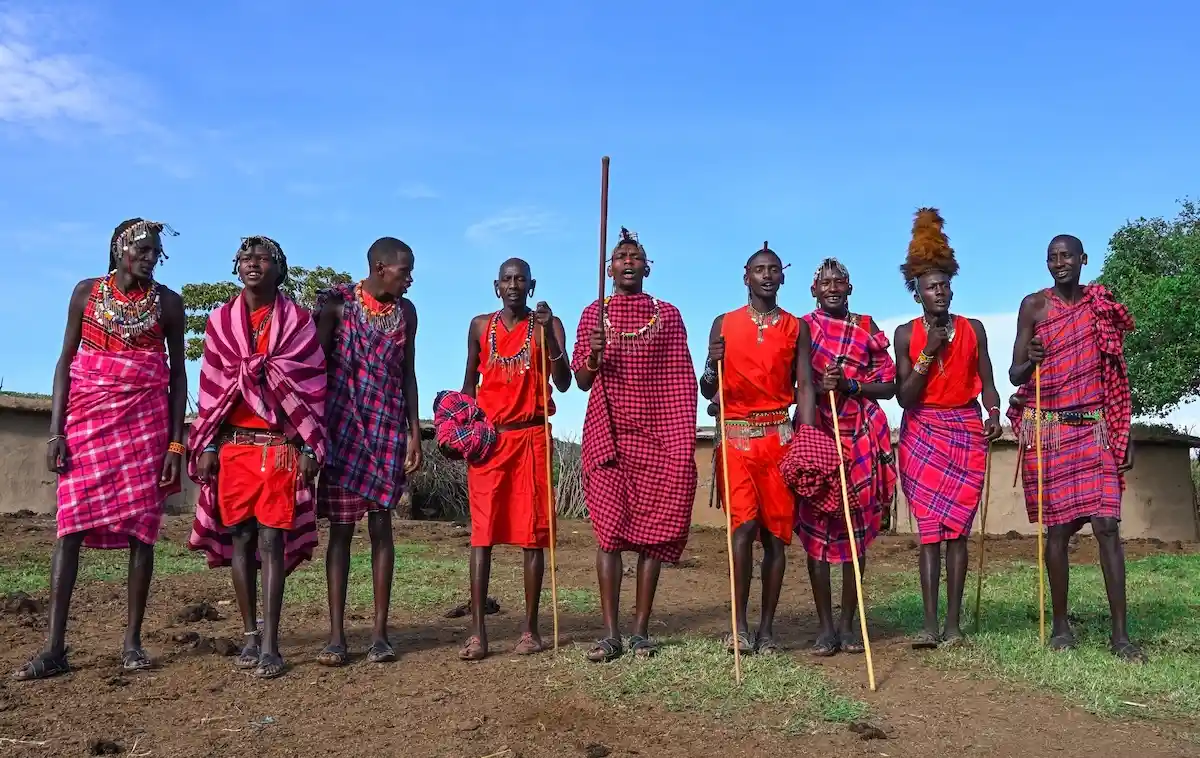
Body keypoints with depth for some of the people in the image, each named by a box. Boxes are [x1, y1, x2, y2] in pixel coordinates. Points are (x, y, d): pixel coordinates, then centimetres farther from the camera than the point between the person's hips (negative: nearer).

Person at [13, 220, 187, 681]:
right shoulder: (87, 293, 7)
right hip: (88, 417, 1)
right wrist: (55, 431, -3)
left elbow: (177, 374, 5)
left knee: (141, 529, -2)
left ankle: (132, 641, 6)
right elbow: (66, 361, 6)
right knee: (70, 526, -5)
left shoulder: (167, 302, 5)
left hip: (146, 421, 0)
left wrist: (176, 442, -2)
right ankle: (54, 647, -3)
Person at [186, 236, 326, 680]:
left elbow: (311, 385, 1)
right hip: (233, 444, 3)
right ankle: (250, 636, 15)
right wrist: (205, 445, 4)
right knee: (239, 539, 4)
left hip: (281, 446, -3)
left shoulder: (298, 321, 4)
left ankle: (270, 645, -5)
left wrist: (310, 447, -5)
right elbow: (211, 386, 11)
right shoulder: (221, 320, 12)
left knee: (271, 540, -6)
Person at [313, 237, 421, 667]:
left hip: (388, 427, 3)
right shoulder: (336, 303, -3)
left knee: (381, 525, 1)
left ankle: (380, 632, 6)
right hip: (342, 425, -2)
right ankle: (336, 635, 6)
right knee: (340, 527, 0)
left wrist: (414, 433, 5)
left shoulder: (405, 311, 8)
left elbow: (407, 374, 11)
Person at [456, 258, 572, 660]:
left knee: (532, 532, -1)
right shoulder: (481, 326, 12)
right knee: (482, 532, -3)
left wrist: (548, 335, -18)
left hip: (531, 436, -2)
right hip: (488, 437, 2)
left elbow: (563, 383, -6)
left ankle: (530, 628, 6)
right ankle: (477, 631, -2)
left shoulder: (548, 324, 4)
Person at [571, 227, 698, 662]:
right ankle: (610, 633, -3)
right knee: (609, 530, -5)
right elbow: (582, 381, 8)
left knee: (653, 530, 0)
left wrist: (685, 442, -2)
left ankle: (641, 630, 7)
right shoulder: (594, 314, 11)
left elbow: (682, 381, 8)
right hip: (607, 432, 0)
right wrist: (593, 357, -15)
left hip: (657, 435, 1)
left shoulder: (667, 314, 11)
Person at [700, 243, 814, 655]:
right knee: (744, 524, -13)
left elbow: (805, 386, 5)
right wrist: (712, 366, -14)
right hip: (736, 434, -1)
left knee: (776, 532, 2)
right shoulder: (724, 324, 9)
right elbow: (708, 391, 9)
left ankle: (766, 627, 10)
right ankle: (739, 624, -5)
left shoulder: (796, 327, 10)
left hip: (779, 435, 1)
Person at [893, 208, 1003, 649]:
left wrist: (994, 415, -12)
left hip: (967, 431, 1)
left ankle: (953, 625, 3)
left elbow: (986, 383, 7)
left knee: (956, 529, 0)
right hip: (922, 433, -1)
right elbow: (904, 396, -4)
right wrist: (929, 353, -12)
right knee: (930, 529, -4)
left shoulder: (973, 329, 6)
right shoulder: (906, 334, 2)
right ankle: (930, 625, -4)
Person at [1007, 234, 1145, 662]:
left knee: (1107, 524, -5)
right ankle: (1060, 624, 13)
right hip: (1049, 428, -2)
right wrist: (1031, 361, -24)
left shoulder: (1103, 306, 9)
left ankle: (1120, 633, -2)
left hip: (1095, 428, 2)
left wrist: (1125, 433, 7)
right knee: (1058, 526, 1)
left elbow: (1116, 377, 12)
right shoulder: (1034, 306, 2)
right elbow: (1014, 374, -1)